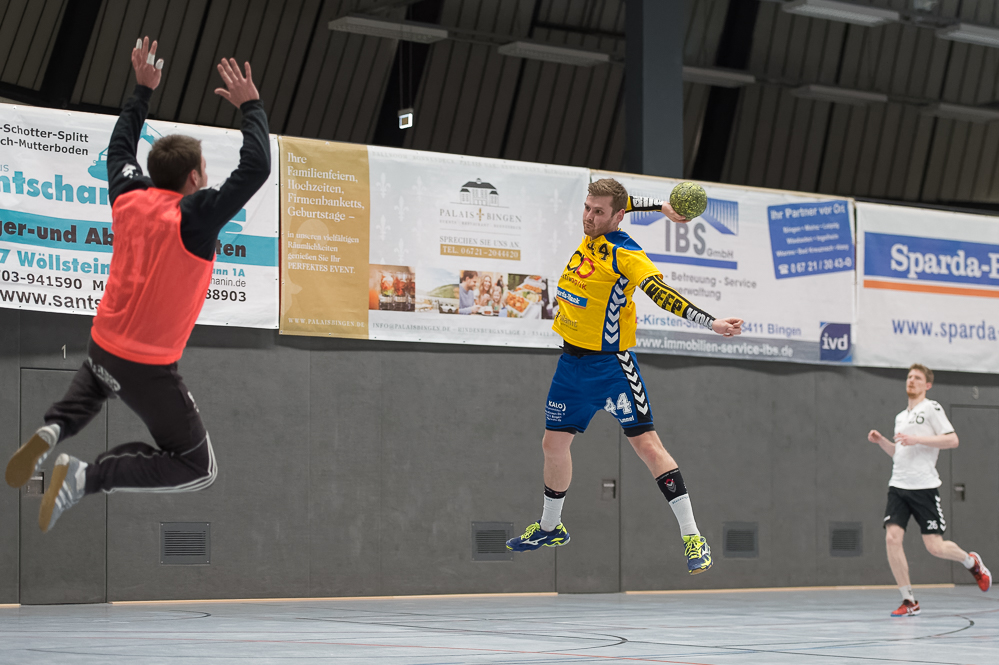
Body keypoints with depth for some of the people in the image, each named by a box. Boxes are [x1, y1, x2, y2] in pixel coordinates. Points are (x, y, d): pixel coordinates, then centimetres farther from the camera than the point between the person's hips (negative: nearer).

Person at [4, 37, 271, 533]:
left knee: (93, 387, 43)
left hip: (102, 345, 7)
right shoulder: (195, 217, -19)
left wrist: (143, 89, 25)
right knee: (198, 468, 5)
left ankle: (53, 430, 7)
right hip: (148, 370, -7)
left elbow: (120, 145, 19)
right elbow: (256, 168, -23)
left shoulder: (128, 197, -1)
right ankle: (86, 476, -13)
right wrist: (249, 106, -12)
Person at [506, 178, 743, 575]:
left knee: (646, 444, -12)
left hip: (610, 363, -8)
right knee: (554, 444, 14)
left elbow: (662, 294, -27)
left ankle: (693, 539, -11)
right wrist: (661, 206, 15)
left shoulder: (625, 254, -17)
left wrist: (712, 323, -38)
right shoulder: (591, 235, 4)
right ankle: (550, 528, 35)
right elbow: (618, 200, 22)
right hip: (572, 362, 8)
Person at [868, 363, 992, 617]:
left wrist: (917, 439, -18)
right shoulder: (901, 417, 20)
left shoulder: (931, 408, -2)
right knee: (892, 537, -12)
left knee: (935, 547, -8)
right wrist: (881, 441, 13)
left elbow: (952, 440, -11)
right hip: (898, 485, 6)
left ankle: (972, 562, 25)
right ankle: (909, 602, -5)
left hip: (924, 486, -6)